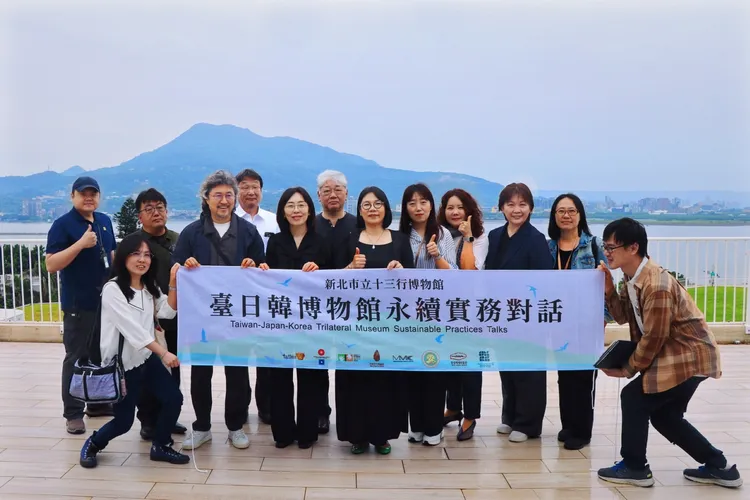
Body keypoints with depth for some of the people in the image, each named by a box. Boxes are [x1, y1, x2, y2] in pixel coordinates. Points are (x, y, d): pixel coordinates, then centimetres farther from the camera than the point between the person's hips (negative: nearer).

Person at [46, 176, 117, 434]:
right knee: (76, 358, -1)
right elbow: (51, 264, -17)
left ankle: (98, 403, 28)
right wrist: (81, 243, -26)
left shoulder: (105, 221, 10)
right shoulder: (63, 224, -11)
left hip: (106, 300, 7)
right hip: (78, 304, -7)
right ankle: (73, 413, 7)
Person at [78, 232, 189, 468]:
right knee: (124, 421, 1)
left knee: (173, 398, -5)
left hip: (146, 358, 6)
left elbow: (168, 311, -3)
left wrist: (173, 284, -17)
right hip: (121, 363, -6)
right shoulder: (112, 289, -16)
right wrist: (164, 353, -30)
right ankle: (93, 444, 30)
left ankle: (160, 446, 16)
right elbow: (132, 329, -24)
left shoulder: (150, 287, 9)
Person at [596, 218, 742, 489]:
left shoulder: (657, 286, -28)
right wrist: (609, 291, -9)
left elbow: (653, 338, -23)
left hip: (690, 355, -10)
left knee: (634, 397, -7)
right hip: (675, 354, 10)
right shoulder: (633, 278, 3)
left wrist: (628, 369, -10)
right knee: (664, 415, 15)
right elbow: (624, 317, 8)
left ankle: (634, 467, 8)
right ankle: (718, 466, 27)